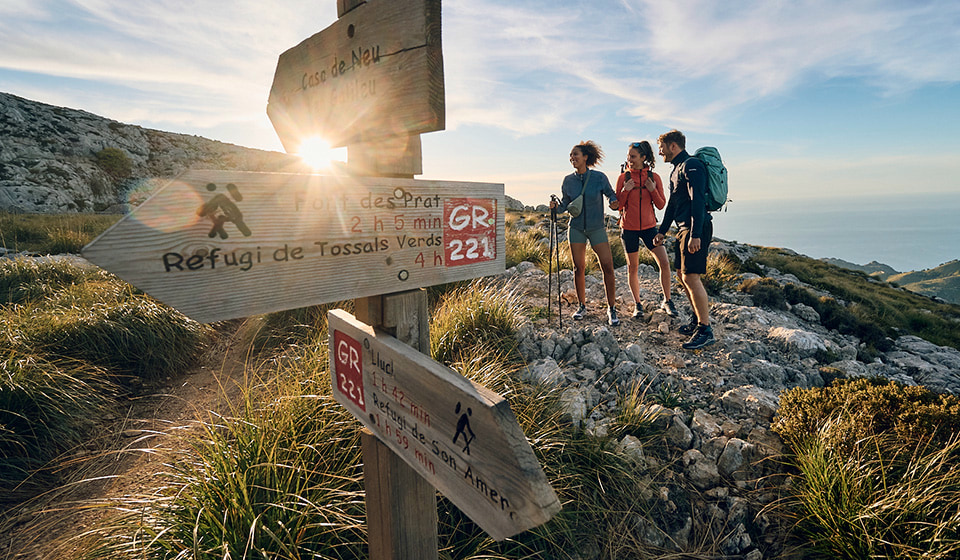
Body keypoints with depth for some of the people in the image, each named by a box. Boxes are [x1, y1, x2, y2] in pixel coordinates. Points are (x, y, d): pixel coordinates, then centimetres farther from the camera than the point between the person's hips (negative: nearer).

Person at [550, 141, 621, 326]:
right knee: (579, 268, 4)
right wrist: (556, 206, -11)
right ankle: (582, 306, 20)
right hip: (576, 228, 2)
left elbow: (611, 194, 7)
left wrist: (614, 203, -14)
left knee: (607, 267, -8)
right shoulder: (568, 180, 2)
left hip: (597, 228, -2)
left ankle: (611, 308, 4)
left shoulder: (599, 177, -6)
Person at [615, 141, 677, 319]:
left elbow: (661, 205, 1)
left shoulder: (654, 177, 1)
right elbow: (618, 205, 1)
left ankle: (667, 301, 12)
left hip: (649, 226, 1)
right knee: (632, 267, 6)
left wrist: (653, 191, -14)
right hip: (629, 228, 0)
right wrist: (625, 191, -15)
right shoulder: (624, 177, 0)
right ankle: (637, 304, 19)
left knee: (664, 263, -6)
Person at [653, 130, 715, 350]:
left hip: (696, 228, -10)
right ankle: (697, 319, 24)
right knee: (683, 275, 13)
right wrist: (662, 231, 25)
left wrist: (695, 234, -26)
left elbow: (698, 201, -20)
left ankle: (705, 330, -8)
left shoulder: (692, 165, -11)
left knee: (691, 276, -13)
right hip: (683, 229, 10)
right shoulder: (676, 170, 20)